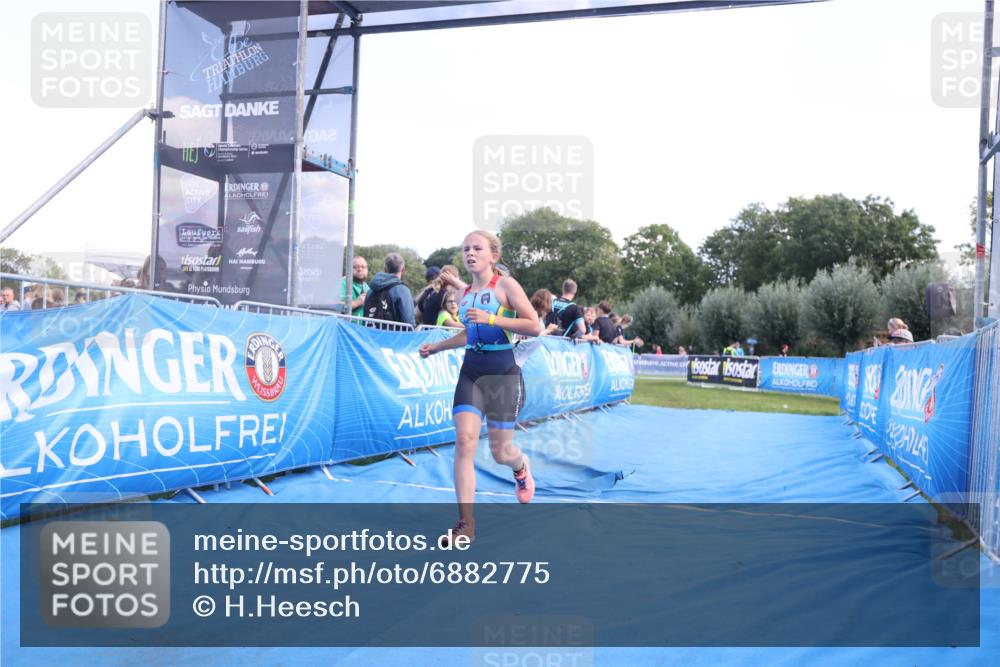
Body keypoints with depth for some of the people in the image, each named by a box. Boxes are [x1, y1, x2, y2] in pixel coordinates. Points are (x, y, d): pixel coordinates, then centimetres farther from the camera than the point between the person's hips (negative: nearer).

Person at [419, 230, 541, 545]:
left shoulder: (505, 285, -7)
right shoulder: (465, 293, 12)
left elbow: (534, 326, -15)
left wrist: (491, 318, -22)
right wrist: (435, 347, 28)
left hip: (503, 374, -5)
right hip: (470, 371, 5)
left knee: (500, 451, 3)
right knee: (464, 441, -12)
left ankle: (521, 467, 43)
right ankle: (466, 524, -8)